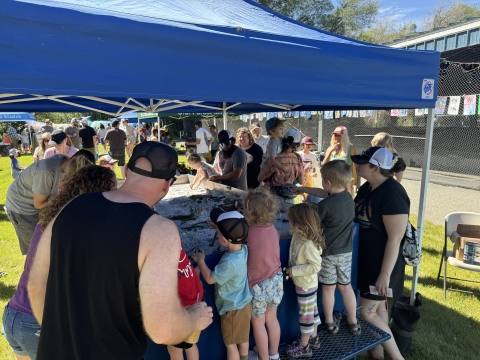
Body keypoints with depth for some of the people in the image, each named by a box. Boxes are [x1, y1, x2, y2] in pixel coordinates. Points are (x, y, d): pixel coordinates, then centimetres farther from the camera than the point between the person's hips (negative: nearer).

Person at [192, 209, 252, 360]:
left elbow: (210, 278, -22)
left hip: (232, 309, -8)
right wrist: (221, 225, -1)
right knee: (243, 339, 25)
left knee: (231, 344, 14)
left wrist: (200, 260, -10)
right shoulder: (243, 249, -12)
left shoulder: (229, 262, -35)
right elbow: (234, 235, 11)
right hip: (243, 303, 8)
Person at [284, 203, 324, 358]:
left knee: (306, 313, 9)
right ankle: (313, 338, 42)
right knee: (311, 310, 23)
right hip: (303, 283, 9)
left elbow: (315, 266, -30)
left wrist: (294, 270, -25)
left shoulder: (308, 245, -32)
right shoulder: (297, 235, -6)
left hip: (306, 285, -9)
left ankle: (304, 346, 27)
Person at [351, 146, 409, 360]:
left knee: (367, 312, 0)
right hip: (367, 259, 9)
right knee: (379, 308, 20)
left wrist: (385, 274, -23)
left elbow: (395, 239, -25)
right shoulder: (367, 188, 2)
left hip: (382, 263, -8)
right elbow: (355, 216, 17)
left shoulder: (392, 194, -25)